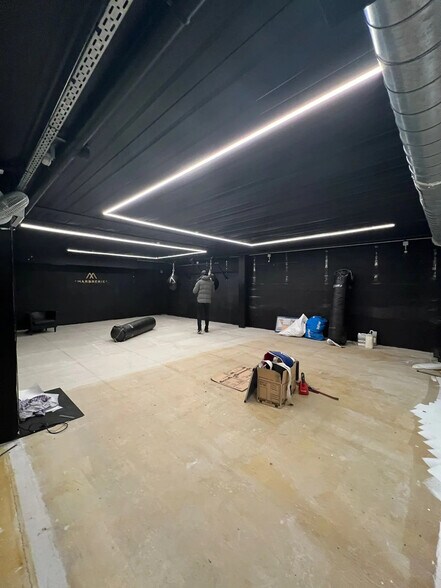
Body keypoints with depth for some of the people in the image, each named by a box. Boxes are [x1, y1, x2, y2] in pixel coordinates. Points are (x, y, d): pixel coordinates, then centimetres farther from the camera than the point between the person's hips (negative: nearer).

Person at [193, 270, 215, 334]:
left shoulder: (199, 281, -4)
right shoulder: (211, 282, 5)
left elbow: (194, 291, -3)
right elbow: (213, 292, 10)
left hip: (200, 300, -3)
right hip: (208, 301, 3)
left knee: (200, 315, 1)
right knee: (207, 315, 13)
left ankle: (199, 329, -7)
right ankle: (206, 328, 21)